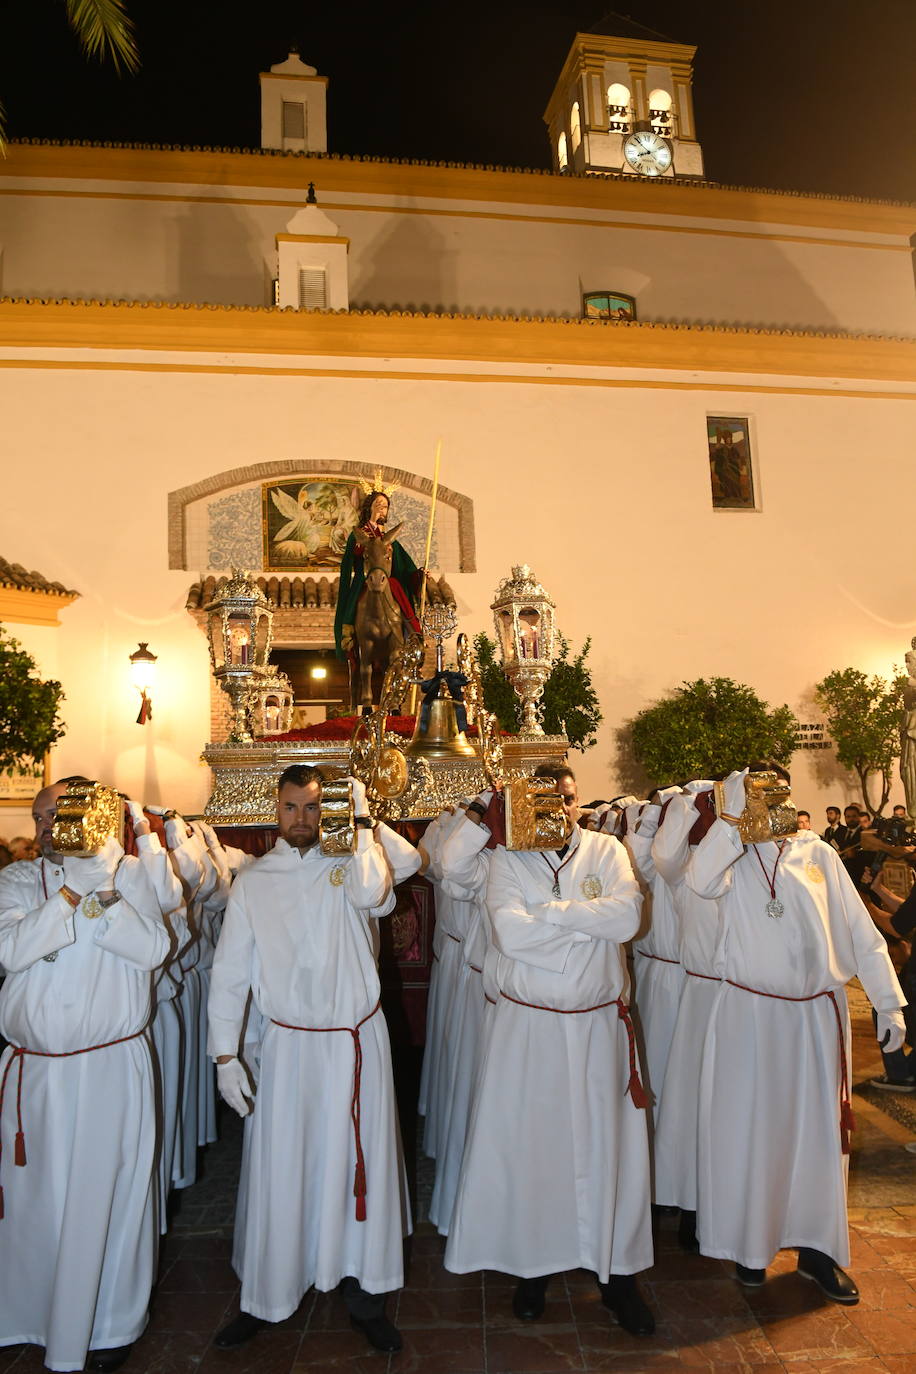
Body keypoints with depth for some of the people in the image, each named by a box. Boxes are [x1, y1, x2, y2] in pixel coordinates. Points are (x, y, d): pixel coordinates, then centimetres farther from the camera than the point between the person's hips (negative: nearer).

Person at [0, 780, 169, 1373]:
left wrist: (95, 896, -18)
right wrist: (75, 897, -19)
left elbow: (154, 948, -11)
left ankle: (112, 1322, 27)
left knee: (108, 1192, 7)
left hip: (113, 1066, -2)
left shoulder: (126, 872, 0)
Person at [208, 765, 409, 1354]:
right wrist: (225, 1055, -1)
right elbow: (229, 970, 3)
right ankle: (266, 1297, 31)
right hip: (288, 1043, 1)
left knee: (361, 1162, 10)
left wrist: (362, 822, -20)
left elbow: (373, 896, -25)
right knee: (279, 1168, 9)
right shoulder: (253, 880, 2)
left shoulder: (348, 865, -2)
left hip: (357, 1040, 0)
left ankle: (365, 1291, 29)